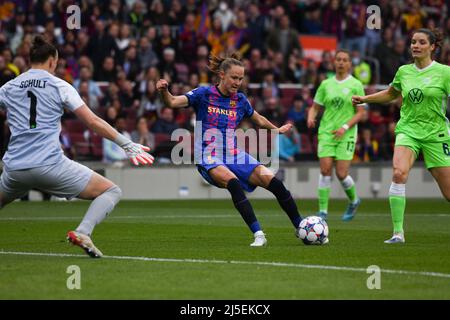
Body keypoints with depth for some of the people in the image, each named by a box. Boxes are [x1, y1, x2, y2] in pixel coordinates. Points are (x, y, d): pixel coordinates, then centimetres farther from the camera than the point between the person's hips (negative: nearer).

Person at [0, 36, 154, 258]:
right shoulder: (59, 86, 3)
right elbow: (93, 122, -1)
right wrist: (127, 145, 3)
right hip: (50, 164, -4)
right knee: (112, 192, 4)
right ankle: (82, 232, -19)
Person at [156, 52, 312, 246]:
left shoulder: (240, 99, 10)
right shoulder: (204, 94, -2)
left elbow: (259, 119, 29)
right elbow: (172, 102, -12)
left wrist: (278, 130, 41)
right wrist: (164, 91, -32)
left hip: (234, 156, 4)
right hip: (209, 159, -4)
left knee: (274, 182, -14)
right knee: (233, 182, -36)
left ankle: (300, 227, 3)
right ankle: (258, 235, -38)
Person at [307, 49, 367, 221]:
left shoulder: (356, 85, 0)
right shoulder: (326, 84, 9)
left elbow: (360, 113, -2)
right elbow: (315, 107, 12)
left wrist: (345, 127, -15)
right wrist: (311, 117, -10)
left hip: (346, 134, -2)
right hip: (326, 132, 2)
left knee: (341, 174, -8)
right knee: (325, 170, -11)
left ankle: (354, 201, 22)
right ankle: (323, 211, -6)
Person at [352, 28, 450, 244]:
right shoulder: (404, 72, 6)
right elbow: (390, 94, 26)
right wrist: (364, 99, 18)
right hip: (408, 130, 2)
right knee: (398, 173, -25)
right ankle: (398, 232, -23)